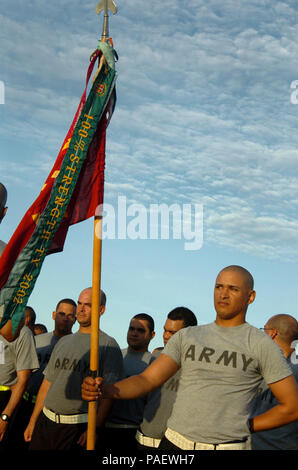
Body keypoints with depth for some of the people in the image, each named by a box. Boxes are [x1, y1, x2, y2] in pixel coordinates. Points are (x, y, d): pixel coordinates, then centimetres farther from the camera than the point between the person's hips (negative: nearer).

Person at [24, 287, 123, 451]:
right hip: (45, 420, 5)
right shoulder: (64, 341, 14)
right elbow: (47, 382, 16)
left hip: (78, 426, -5)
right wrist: (32, 421, 15)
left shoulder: (108, 345, -5)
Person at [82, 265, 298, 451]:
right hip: (174, 442, 3)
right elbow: (147, 379, 0)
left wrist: (244, 426, 1)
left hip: (228, 445, -3)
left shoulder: (261, 344, -2)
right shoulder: (187, 336, 8)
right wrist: (106, 389, -17)